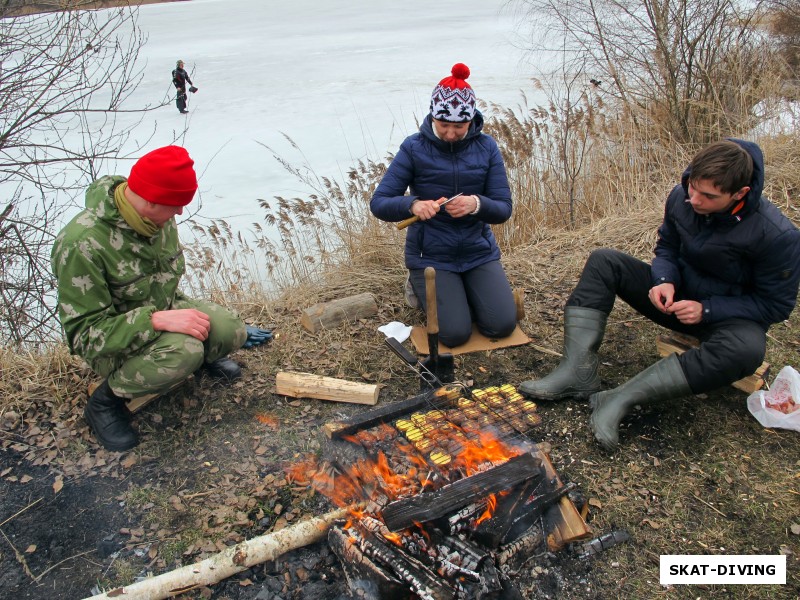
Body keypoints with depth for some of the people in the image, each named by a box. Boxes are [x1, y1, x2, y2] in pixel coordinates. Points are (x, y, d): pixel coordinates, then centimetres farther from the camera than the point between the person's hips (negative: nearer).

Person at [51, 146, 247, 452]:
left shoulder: (158, 215, -10)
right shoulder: (81, 244, -31)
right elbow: (84, 333, -29)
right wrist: (158, 320, -40)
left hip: (164, 307, 6)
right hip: (112, 342, -6)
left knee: (231, 332, -18)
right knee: (181, 354, -35)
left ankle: (200, 353, 18)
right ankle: (107, 398, -8)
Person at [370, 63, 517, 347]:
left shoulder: (486, 147, -3)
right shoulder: (414, 148, -10)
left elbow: (503, 209, -6)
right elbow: (378, 203, -12)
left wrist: (477, 204, -29)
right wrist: (412, 205, -33)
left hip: (479, 252, 3)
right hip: (431, 256, -3)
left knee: (503, 326, -10)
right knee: (455, 334, -15)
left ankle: (464, 289, 20)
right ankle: (420, 284, 15)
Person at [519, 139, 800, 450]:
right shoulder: (681, 197, -12)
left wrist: (707, 309, -26)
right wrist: (665, 281, -17)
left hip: (729, 317, -4)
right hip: (677, 297, 5)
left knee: (746, 349, -41)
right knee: (603, 261, -13)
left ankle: (621, 398, -39)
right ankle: (579, 371, -29)